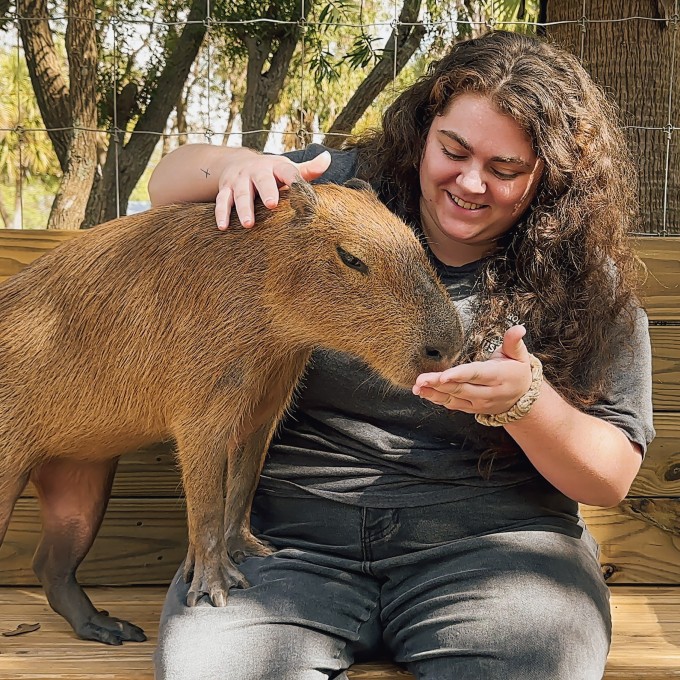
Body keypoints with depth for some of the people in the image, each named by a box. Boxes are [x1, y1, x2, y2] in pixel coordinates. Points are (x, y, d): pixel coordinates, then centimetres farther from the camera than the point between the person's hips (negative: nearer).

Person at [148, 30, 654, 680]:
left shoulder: (583, 283, 2)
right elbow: (168, 181, 12)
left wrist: (525, 402, -19)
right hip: (293, 541, 1)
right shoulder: (344, 186, 3)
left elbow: (611, 478, 1)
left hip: (489, 542, 0)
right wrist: (233, 164, -13)